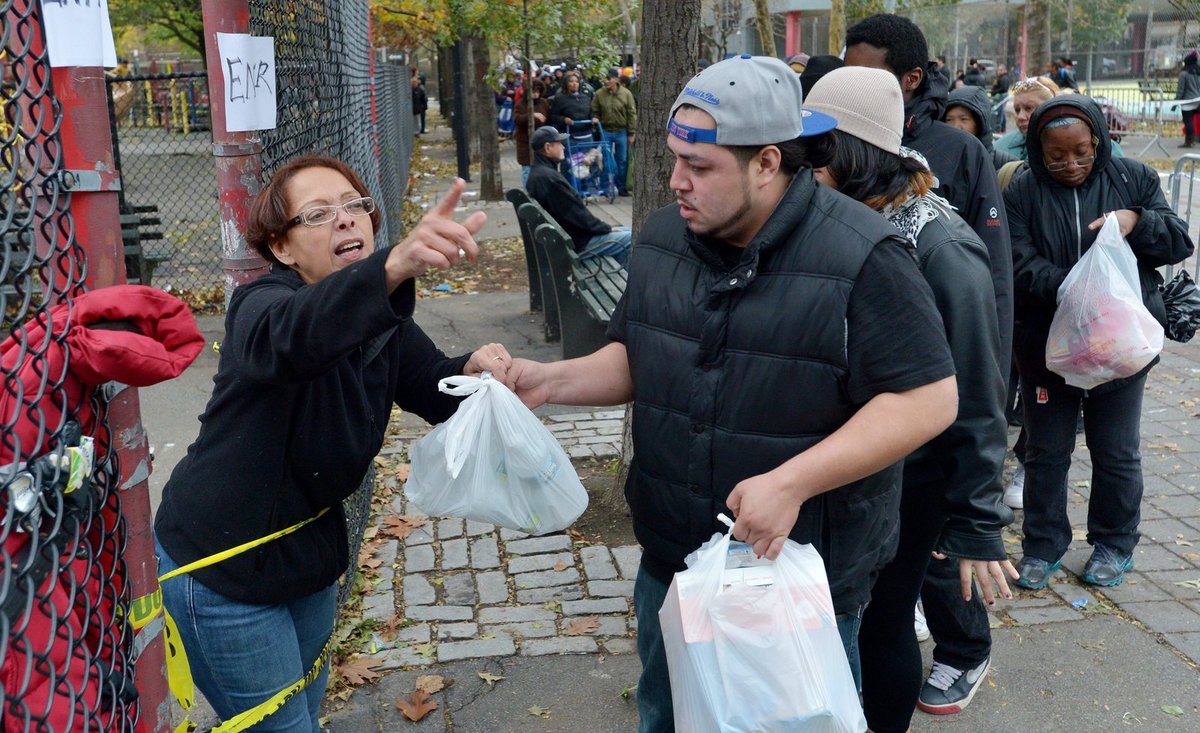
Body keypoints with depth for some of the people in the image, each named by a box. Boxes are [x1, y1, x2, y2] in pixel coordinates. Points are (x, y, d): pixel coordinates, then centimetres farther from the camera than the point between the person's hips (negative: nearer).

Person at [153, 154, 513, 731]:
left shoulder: (379, 320, -3)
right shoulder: (259, 305, -25)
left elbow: (436, 390, 4)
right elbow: (291, 335, -49)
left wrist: (475, 370, -21)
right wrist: (393, 266, -67)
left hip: (310, 552, 7)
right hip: (222, 573, -7)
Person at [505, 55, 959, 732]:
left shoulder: (861, 258, -20)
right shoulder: (664, 239, 0)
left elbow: (929, 399, -21)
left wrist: (792, 482, -28)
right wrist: (552, 380, -7)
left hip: (803, 576, -5)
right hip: (670, 564, 6)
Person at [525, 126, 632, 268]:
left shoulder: (538, 172, 9)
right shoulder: (549, 178, -25)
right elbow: (576, 214, -21)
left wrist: (604, 226, 11)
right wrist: (607, 228, -7)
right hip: (575, 242, -10)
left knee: (625, 232, 17)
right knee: (630, 239, -5)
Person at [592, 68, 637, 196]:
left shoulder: (626, 94, -5)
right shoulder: (599, 94, -2)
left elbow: (632, 114, -2)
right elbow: (595, 111, 11)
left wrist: (631, 133, -3)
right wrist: (595, 118, -12)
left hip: (621, 132, 0)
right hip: (605, 131, 1)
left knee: (622, 161, 6)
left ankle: (621, 187, 17)